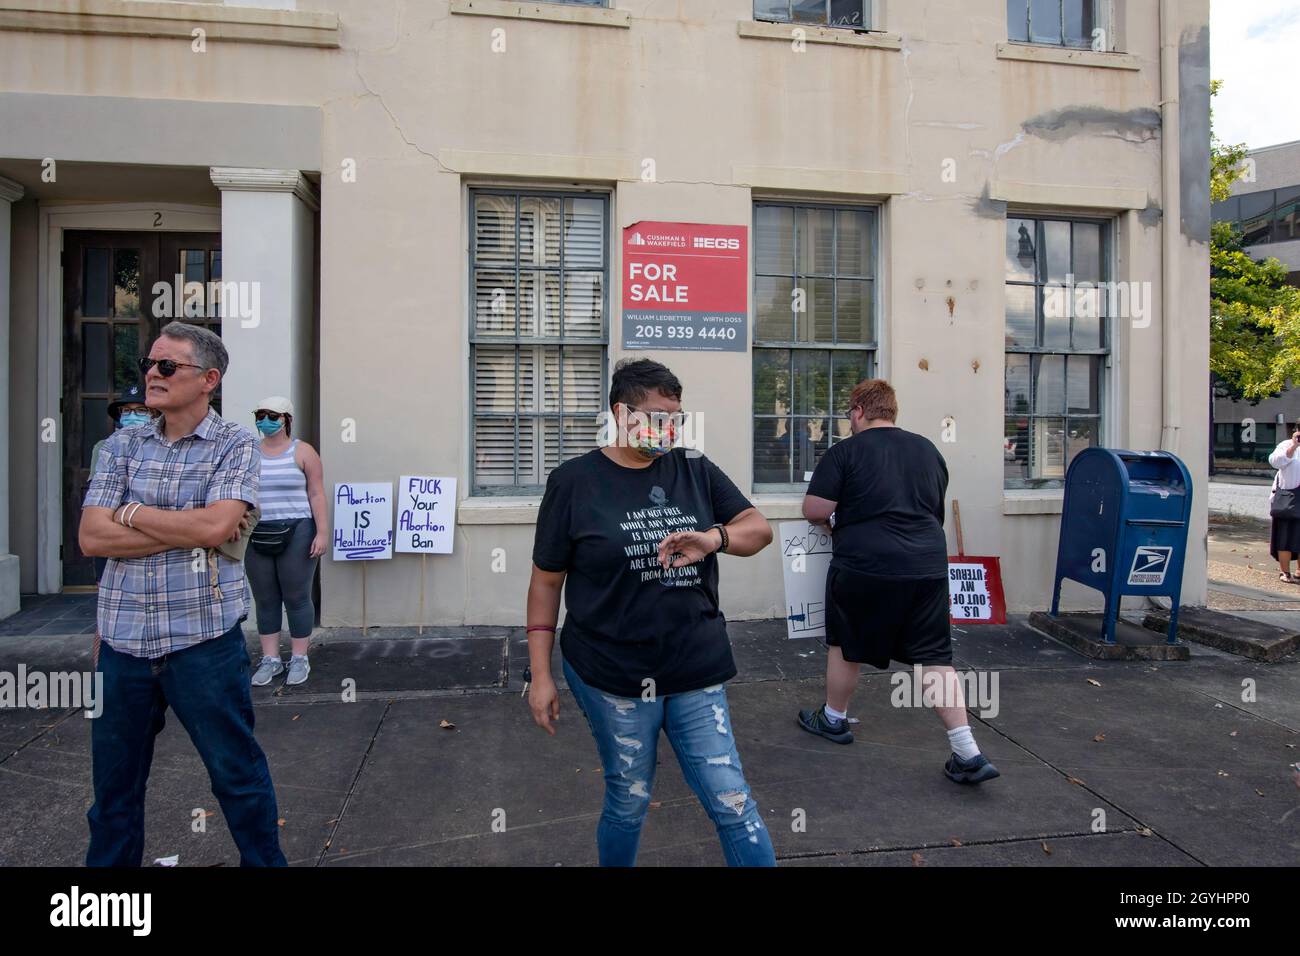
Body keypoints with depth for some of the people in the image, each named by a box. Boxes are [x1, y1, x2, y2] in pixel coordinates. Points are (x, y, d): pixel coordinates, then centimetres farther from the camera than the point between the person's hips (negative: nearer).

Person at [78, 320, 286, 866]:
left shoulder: (235, 445, -4)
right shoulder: (122, 446, 7)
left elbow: (216, 525, -19)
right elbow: (91, 537, -4)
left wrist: (131, 514, -7)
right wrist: (191, 531, -13)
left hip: (203, 638, -4)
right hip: (123, 638, 4)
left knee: (237, 773, 8)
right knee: (114, 779, 17)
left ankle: (265, 861, 26)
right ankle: (111, 861, 37)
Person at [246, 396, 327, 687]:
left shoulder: (302, 451, -1)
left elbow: (316, 494, -3)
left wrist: (321, 533, -10)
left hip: (295, 533, -4)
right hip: (257, 536, 4)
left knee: (296, 598, 2)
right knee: (265, 600, 9)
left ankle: (299, 659, 13)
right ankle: (270, 659, 19)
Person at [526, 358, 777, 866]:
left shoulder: (696, 470, 4)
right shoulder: (574, 480, -5)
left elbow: (759, 528, 4)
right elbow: (546, 581, -1)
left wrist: (714, 537, -19)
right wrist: (540, 674, -2)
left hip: (696, 674, 3)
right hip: (611, 676, -2)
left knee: (733, 804, 5)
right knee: (628, 803, 14)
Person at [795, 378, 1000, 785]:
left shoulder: (844, 452, -6)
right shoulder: (928, 450, 12)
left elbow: (814, 510, -8)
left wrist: (829, 520, 14)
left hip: (865, 568, -4)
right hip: (927, 567, 5)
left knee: (845, 646, 16)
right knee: (936, 658, 8)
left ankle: (834, 720, 34)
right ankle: (968, 754, 5)